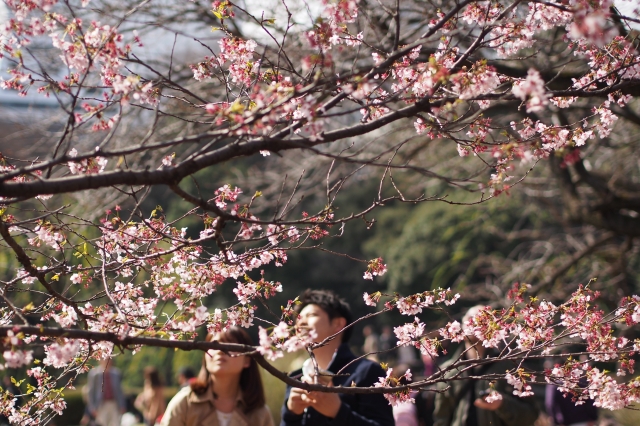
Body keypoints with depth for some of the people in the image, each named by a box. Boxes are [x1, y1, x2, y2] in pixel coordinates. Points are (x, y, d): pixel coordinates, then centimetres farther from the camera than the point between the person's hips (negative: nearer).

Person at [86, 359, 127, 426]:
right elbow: (90, 391, 0)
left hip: (114, 405, 3)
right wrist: (92, 408, -5)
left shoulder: (116, 372, 9)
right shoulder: (94, 373, 0)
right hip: (101, 406, -3)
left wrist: (122, 406, 12)